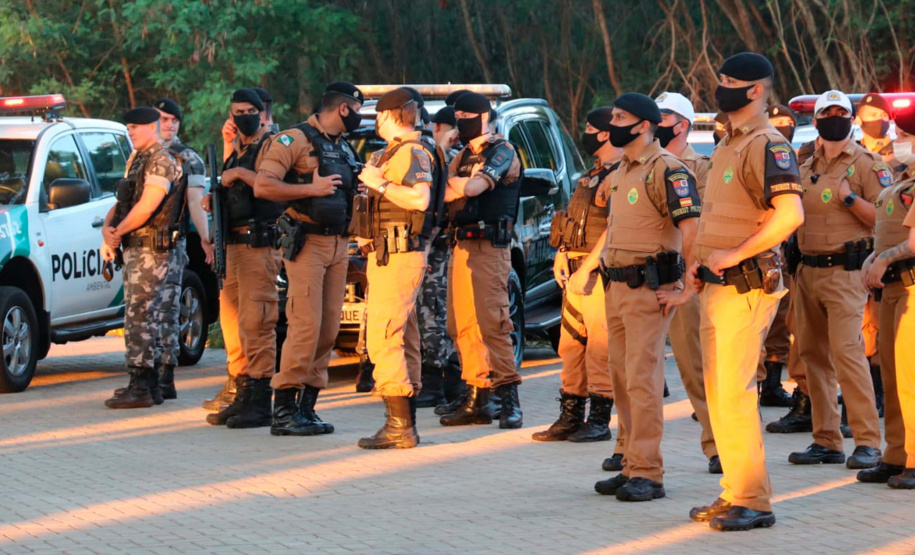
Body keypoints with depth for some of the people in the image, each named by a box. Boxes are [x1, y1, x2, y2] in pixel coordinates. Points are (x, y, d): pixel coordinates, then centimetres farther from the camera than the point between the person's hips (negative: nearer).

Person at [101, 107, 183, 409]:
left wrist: (117, 232, -11)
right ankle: (149, 384, 18)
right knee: (143, 317, 13)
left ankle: (140, 387, -14)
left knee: (140, 317, -12)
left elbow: (147, 207, -20)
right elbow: (121, 203, 17)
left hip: (151, 250, -10)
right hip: (135, 249, 10)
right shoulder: (136, 160, 19)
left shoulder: (161, 161, -12)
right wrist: (107, 228, -2)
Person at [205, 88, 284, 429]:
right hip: (233, 244, 10)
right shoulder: (238, 148, 21)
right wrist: (228, 147, 15)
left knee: (256, 323, -12)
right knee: (232, 321, 12)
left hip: (258, 244, -10)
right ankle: (243, 396, 19)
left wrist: (240, 173, -18)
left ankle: (261, 404, -12)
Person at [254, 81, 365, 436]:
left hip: (339, 246, 8)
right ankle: (283, 411, -12)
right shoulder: (295, 140, -6)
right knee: (306, 326, -14)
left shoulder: (344, 148, 20)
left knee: (328, 330, 4)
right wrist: (311, 189, -16)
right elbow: (263, 186, -15)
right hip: (307, 243, -8)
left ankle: (307, 407, 9)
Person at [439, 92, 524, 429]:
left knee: (492, 323, -12)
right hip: (461, 247, 8)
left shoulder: (502, 153, -4)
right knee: (462, 326, 6)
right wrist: (460, 186, -4)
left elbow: (473, 187, -17)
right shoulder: (463, 156, 21)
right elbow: (445, 195, 15)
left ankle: (509, 400, -10)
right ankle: (477, 400, 11)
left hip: (488, 249, -8)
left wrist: (455, 184, 0)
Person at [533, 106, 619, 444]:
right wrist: (562, 256, 14)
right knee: (571, 344, 11)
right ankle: (571, 417, 17)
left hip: (600, 273, -10)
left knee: (600, 347, -7)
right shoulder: (594, 174, 21)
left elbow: (615, 228, -20)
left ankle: (600, 421, -3)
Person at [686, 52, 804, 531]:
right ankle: (734, 492, 19)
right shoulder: (727, 146, 17)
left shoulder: (767, 146, -13)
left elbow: (791, 214, -27)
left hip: (745, 287, -10)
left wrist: (734, 255, -22)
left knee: (735, 394, -11)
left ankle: (754, 502, -7)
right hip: (715, 287, 10)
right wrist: (702, 262, 14)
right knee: (718, 394, 12)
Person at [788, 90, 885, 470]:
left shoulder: (866, 164, -3)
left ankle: (867, 441, -15)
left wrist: (851, 198, -21)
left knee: (847, 350, -16)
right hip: (808, 270, 7)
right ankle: (826, 441, 12)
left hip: (845, 270, -7)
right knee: (814, 354, 6)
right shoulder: (807, 168, 17)